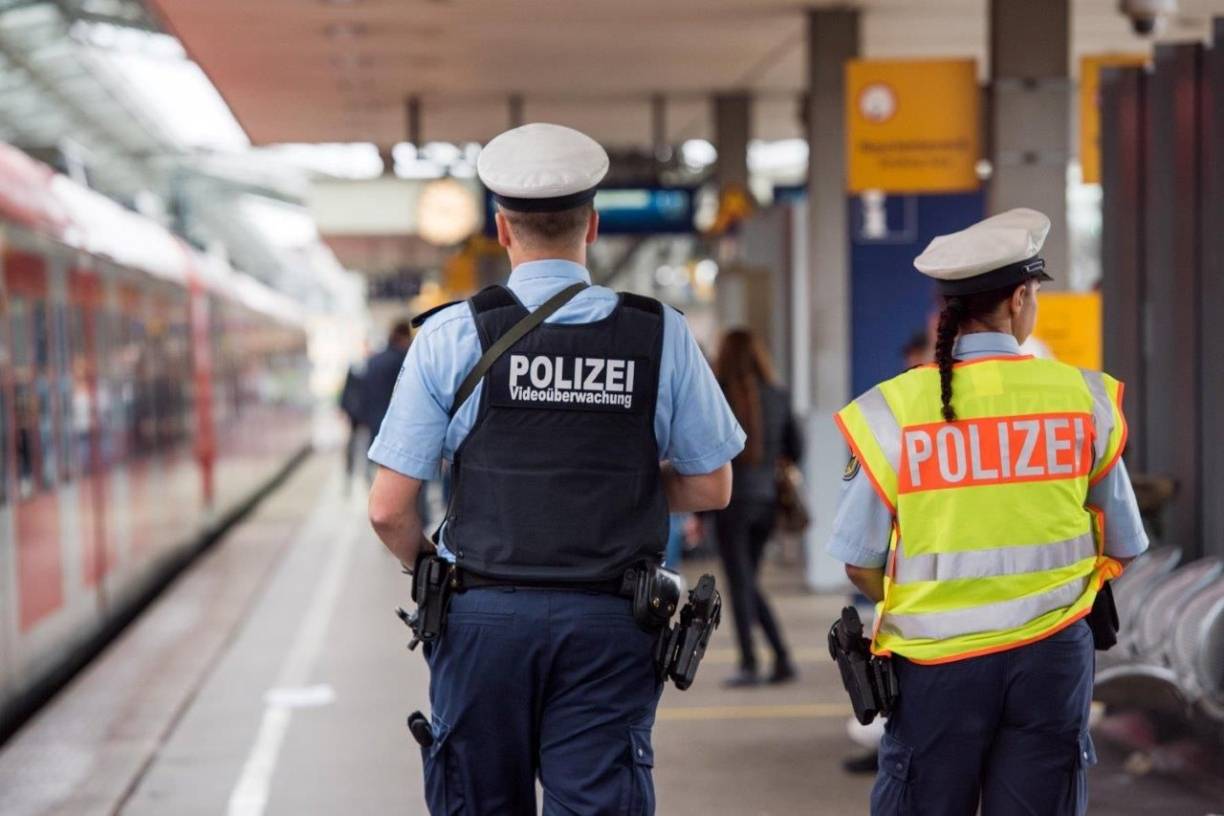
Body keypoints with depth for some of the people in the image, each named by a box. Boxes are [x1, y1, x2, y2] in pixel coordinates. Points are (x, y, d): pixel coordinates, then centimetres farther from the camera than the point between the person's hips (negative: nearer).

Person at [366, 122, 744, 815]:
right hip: (610, 624, 0)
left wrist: (430, 566, 16)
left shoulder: (452, 336, -4)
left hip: (486, 616, 0)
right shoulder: (662, 335, 0)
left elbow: (389, 510, -3)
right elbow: (711, 488, 8)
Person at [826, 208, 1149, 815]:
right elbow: (1121, 547, 5)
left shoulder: (893, 409, -9)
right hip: (1052, 657, 1)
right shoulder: (1086, 399, -5)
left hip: (935, 661, -1)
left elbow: (861, 564, -3)